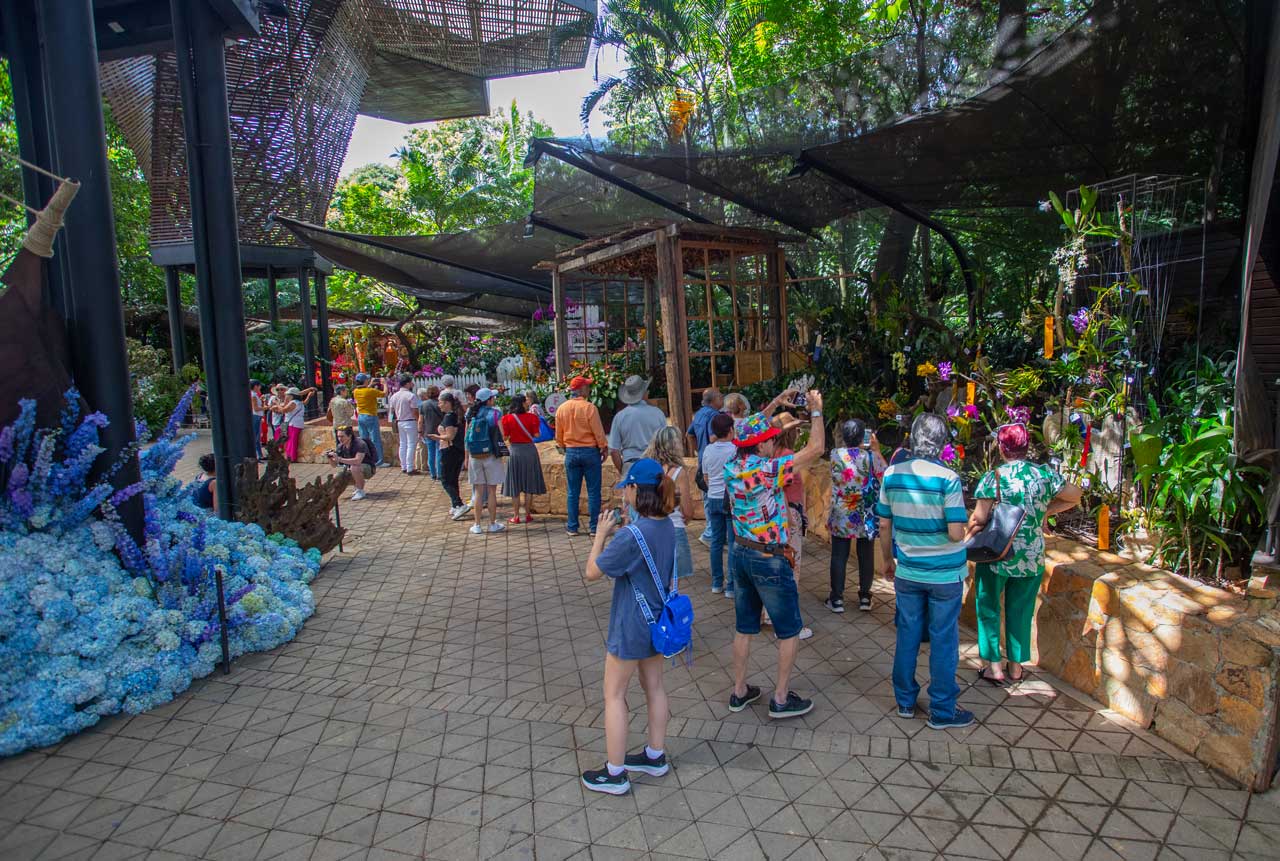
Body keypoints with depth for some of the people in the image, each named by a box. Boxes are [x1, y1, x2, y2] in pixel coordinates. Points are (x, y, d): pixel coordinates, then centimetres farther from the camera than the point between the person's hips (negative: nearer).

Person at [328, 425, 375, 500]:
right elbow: (334, 464, -1)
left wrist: (340, 459, -44)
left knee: (354, 467, -37)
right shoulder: (341, 446, -4)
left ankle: (360, 491, -17)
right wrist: (330, 458, -23)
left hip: (367, 469, -7)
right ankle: (359, 484, 11)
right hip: (352, 471, 7)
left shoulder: (360, 444, -25)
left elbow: (357, 461, -40)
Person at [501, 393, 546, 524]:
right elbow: (536, 435, -6)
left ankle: (516, 516, 9)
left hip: (514, 451, 0)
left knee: (515, 485, 8)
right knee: (529, 484, 10)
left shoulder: (507, 418, -6)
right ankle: (528, 515, 13)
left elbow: (505, 437, -5)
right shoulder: (531, 417, -6)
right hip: (529, 450, 0)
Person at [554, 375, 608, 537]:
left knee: (572, 492, 9)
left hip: (571, 452, 4)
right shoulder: (589, 407, -12)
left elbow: (558, 435, 8)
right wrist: (604, 448, 3)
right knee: (593, 492, 4)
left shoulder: (561, 408, 1)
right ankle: (594, 527, 8)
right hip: (590, 451, -4)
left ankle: (572, 527, 13)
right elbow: (598, 432, -10)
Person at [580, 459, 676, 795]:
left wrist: (601, 534, -8)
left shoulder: (631, 535, -29)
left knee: (614, 695, 8)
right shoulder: (667, 526, -4)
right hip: (658, 620, 8)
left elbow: (592, 572, -19)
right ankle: (655, 756, 36)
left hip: (631, 627, -8)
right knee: (654, 686, 21)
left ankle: (614, 773, 19)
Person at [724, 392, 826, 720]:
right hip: (769, 560, -7)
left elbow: (757, 446, 21)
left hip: (739, 554, 7)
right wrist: (816, 411, -5)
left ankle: (740, 692, 27)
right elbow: (816, 448, -16)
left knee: (744, 627, 18)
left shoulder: (732, 468, -2)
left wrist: (782, 426, 22)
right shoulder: (770, 471, -22)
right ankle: (781, 699, 17)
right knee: (789, 630, 10)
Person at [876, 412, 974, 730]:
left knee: (907, 636, 15)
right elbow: (956, 534, -19)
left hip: (907, 572, 4)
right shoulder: (947, 479, -17)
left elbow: (884, 525, 3)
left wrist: (887, 559, 17)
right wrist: (962, 522, 3)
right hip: (945, 574, -3)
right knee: (943, 641, 9)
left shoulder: (892, 475, -4)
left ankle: (905, 701, 28)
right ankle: (943, 711, 20)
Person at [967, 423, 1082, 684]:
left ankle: (994, 667, 14)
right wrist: (1045, 511, 11)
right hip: (1032, 557, 4)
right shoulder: (1044, 474, -3)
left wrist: (968, 537, 1)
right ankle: (1016, 667, 26)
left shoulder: (993, 477, -15)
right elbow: (1075, 497, 9)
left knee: (988, 608, 13)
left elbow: (979, 519, -17)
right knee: (1021, 611, 16)